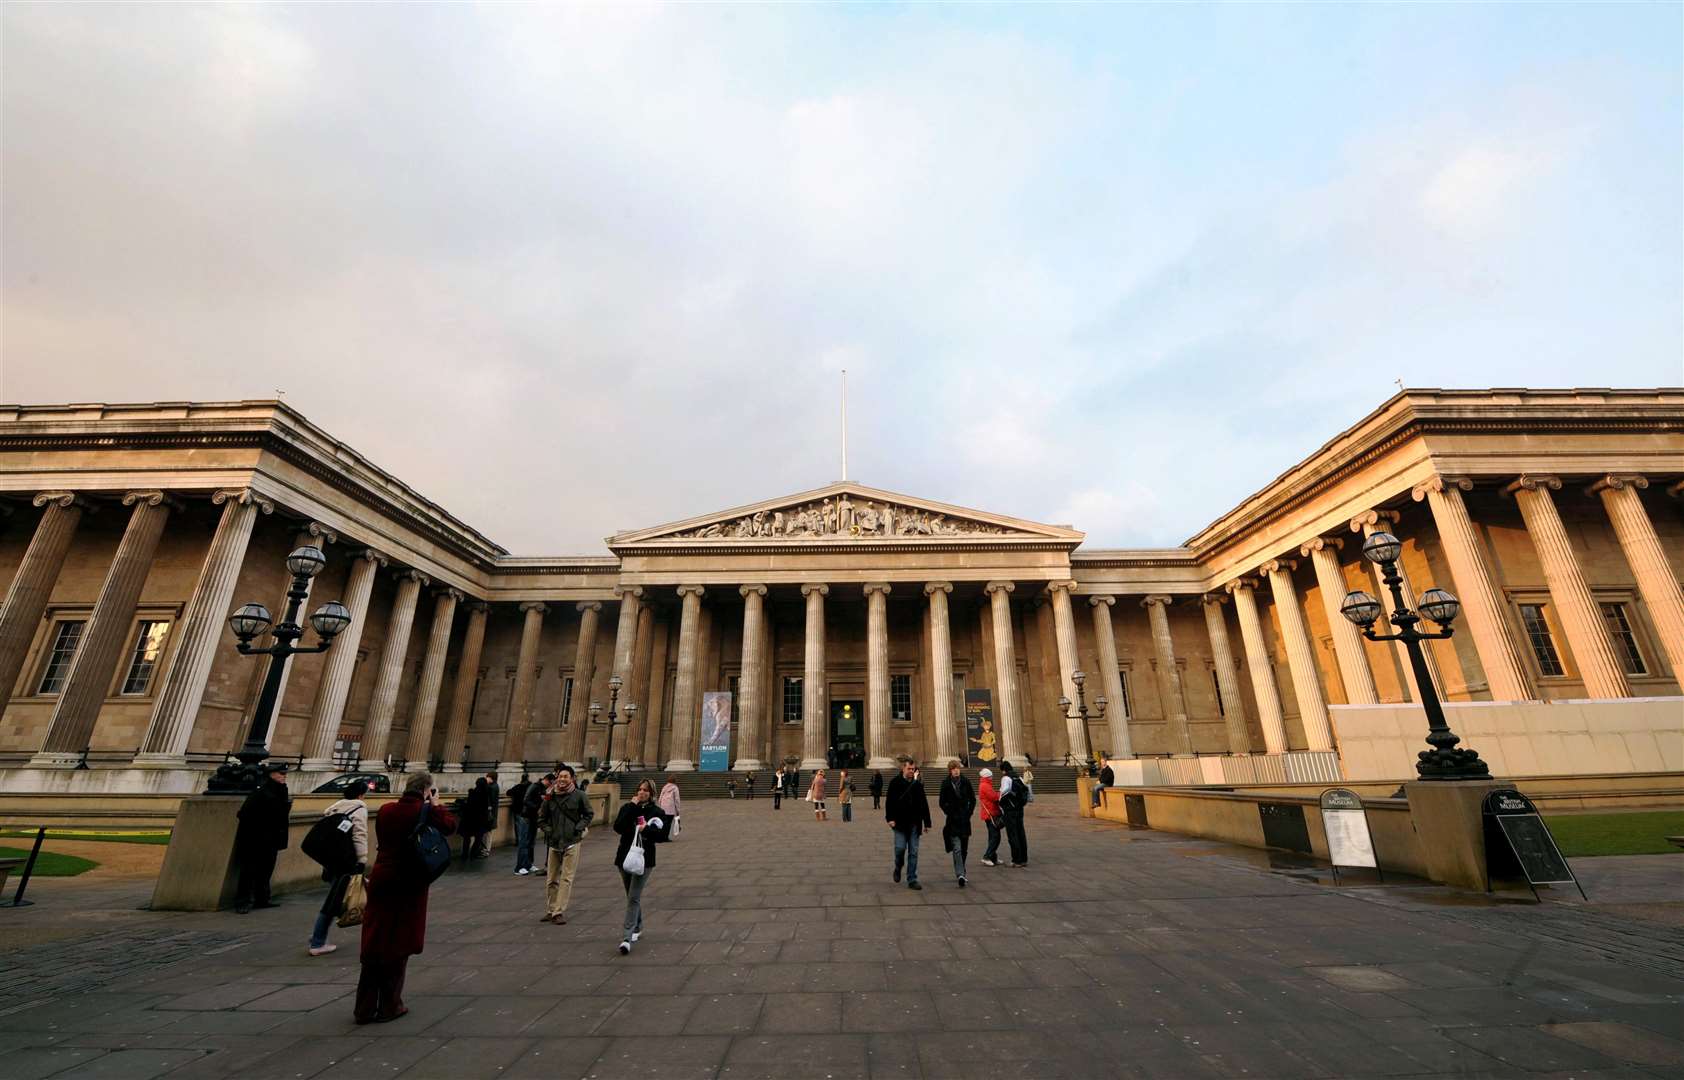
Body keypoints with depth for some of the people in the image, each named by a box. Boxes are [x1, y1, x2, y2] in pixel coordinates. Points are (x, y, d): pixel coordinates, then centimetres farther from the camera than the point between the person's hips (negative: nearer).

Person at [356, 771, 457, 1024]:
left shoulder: (385, 810, 1)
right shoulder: (426, 811, -14)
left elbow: (381, 841, 16)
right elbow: (450, 825, -2)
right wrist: (435, 805, 4)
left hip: (381, 879, 4)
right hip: (409, 883, -4)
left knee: (374, 942, 13)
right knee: (399, 944, 9)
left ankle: (364, 1008, 20)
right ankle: (389, 1007, 18)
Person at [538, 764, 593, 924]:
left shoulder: (579, 795, -6)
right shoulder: (550, 796, 1)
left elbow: (589, 814, 5)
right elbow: (542, 818, 14)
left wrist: (579, 828, -7)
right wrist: (548, 830, 0)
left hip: (572, 842, -3)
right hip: (554, 842, 3)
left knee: (566, 878, -4)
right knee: (551, 879, 12)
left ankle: (559, 912, 2)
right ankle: (550, 910, 26)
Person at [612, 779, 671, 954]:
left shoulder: (657, 812, -3)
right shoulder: (627, 808, 4)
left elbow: (664, 835, -8)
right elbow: (618, 827, -13)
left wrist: (646, 829, -23)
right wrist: (632, 807, -16)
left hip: (644, 859, -4)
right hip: (624, 857, 4)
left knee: (634, 898, -11)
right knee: (633, 896, 18)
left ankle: (627, 938, -9)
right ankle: (638, 928, 36)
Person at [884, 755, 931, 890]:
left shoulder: (918, 784, 7)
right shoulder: (895, 783, -2)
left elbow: (924, 804, 11)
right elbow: (889, 802, -4)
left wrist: (927, 822, 9)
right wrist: (890, 818, -14)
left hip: (914, 823, 3)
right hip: (900, 823, -3)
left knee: (913, 852, 3)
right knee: (900, 848, -9)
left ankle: (912, 880, 12)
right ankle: (898, 869, 21)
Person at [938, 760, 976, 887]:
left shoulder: (966, 781, 3)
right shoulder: (946, 783, -3)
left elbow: (973, 799, 10)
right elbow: (941, 802, 2)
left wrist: (969, 812, 1)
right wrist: (949, 813, -7)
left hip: (965, 820, 3)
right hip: (953, 820, -3)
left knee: (964, 849, 9)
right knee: (957, 848, -13)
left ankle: (960, 872, 25)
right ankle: (960, 874, -18)